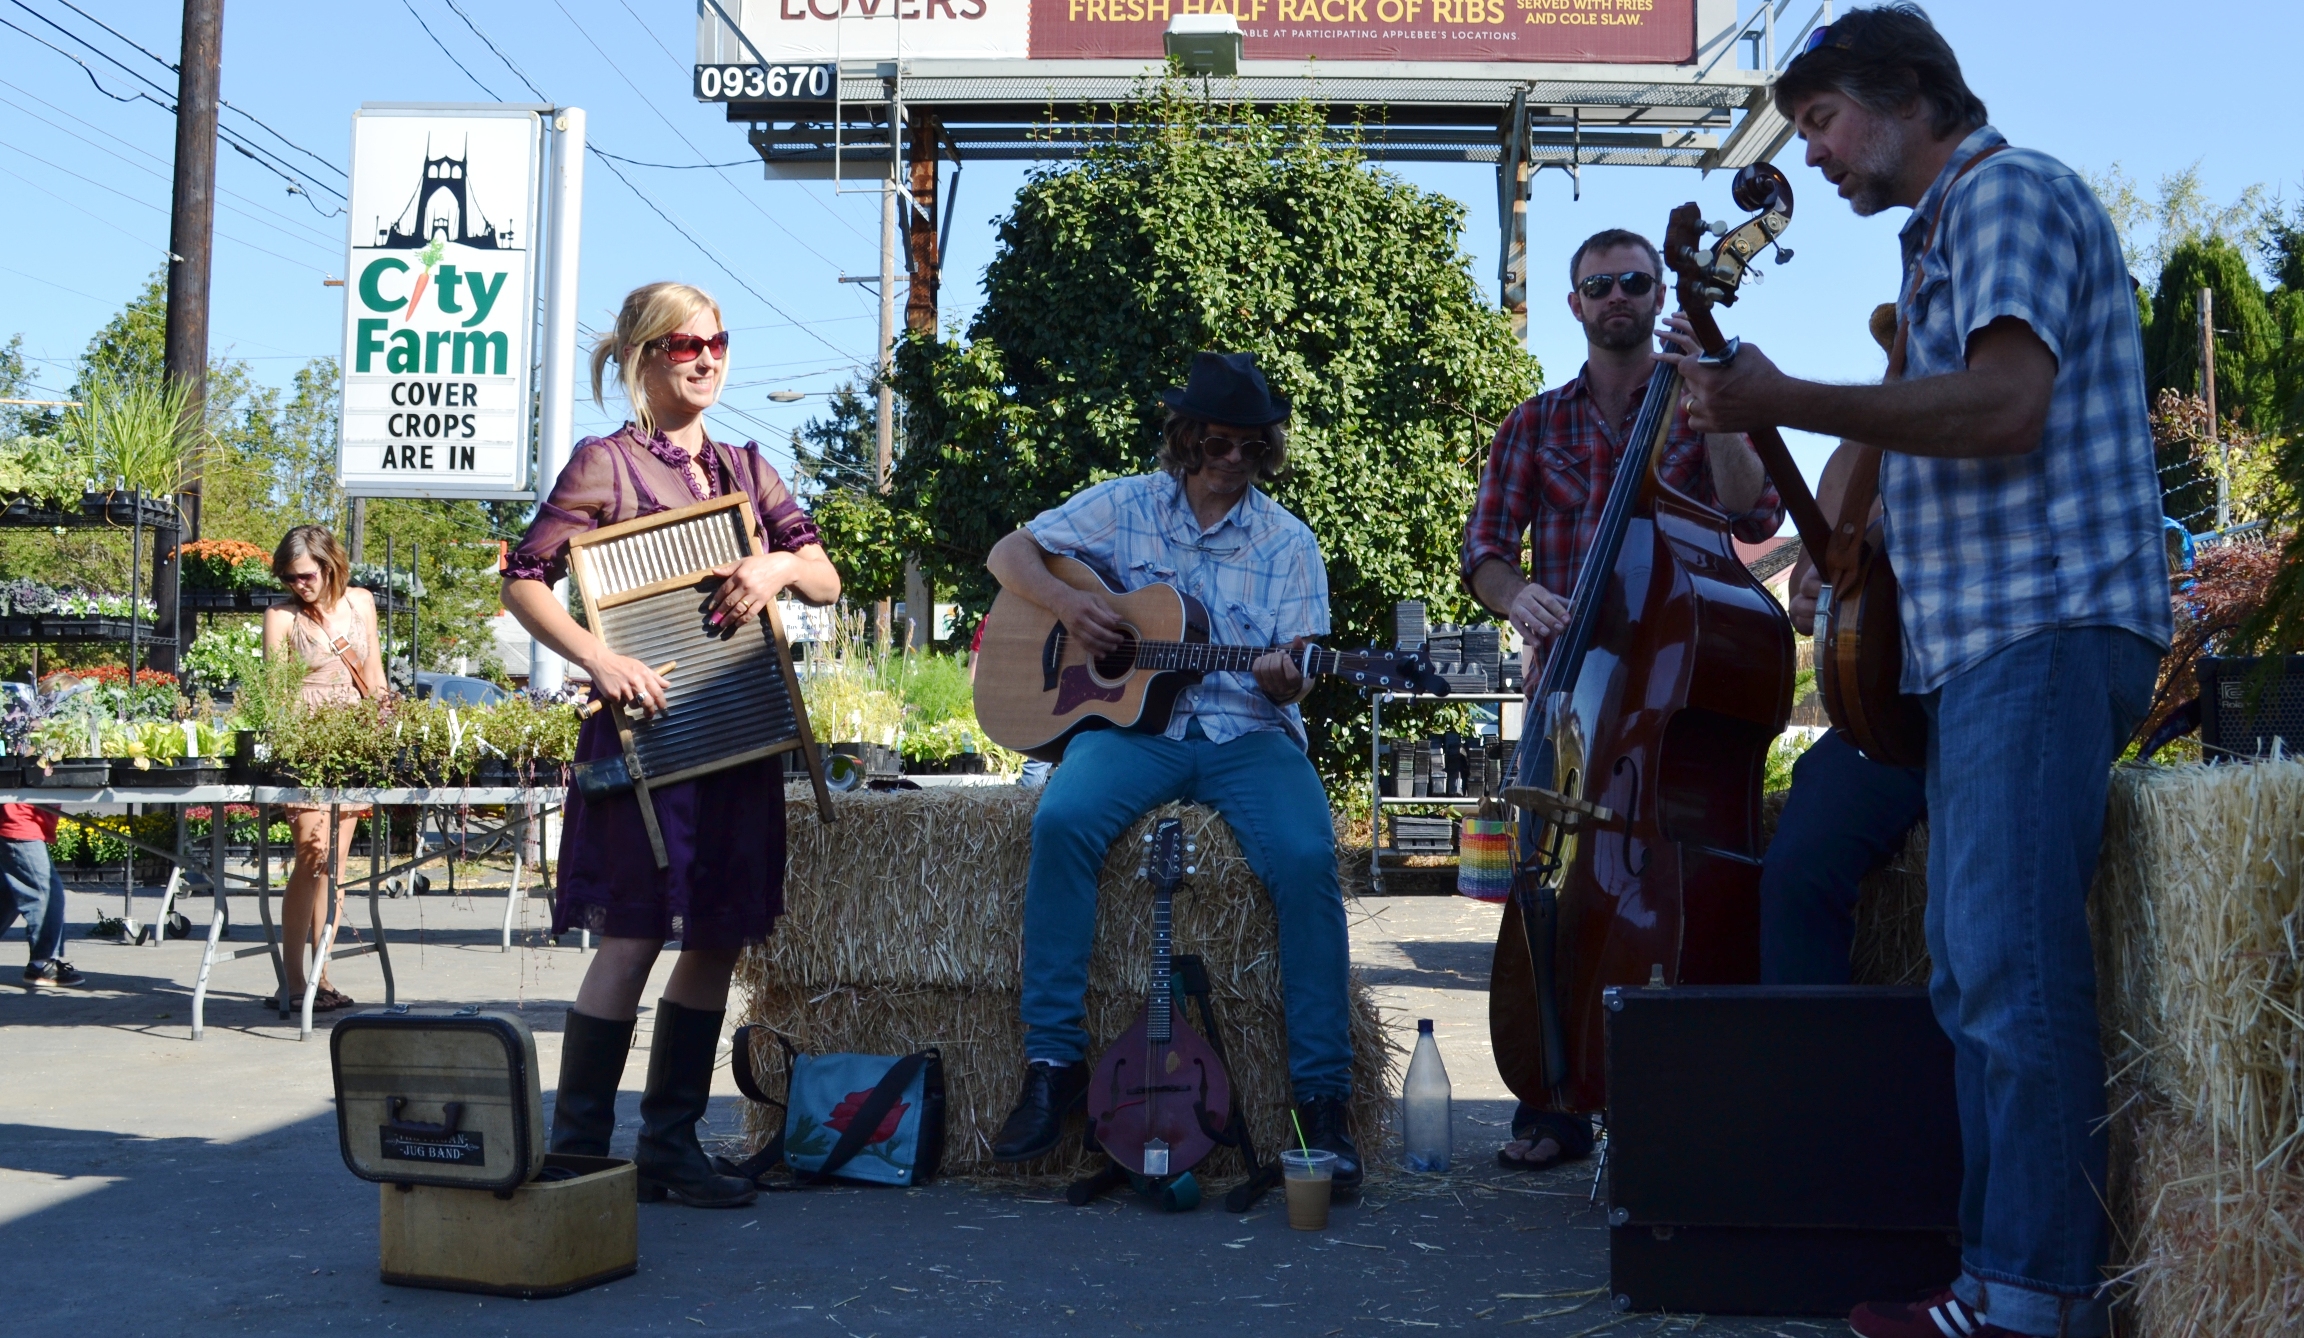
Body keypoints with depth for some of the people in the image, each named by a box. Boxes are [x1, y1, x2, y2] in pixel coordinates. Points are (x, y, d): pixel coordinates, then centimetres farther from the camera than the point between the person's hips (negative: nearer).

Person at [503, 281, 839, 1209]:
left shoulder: (746, 468, 16)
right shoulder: (605, 462, 0)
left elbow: (827, 582, 14)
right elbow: (523, 582, -6)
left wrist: (782, 564, -9)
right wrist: (599, 661, -20)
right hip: (647, 726, -6)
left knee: (719, 940, 6)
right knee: (632, 936, -9)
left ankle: (670, 1142, 16)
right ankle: (578, 1149, 0)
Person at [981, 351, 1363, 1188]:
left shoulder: (1288, 543, 9)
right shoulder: (1126, 506, 10)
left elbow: (1295, 676, 3)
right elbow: (1009, 553, 14)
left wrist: (1285, 679, -23)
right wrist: (1066, 604, -6)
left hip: (1247, 734, 0)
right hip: (1132, 725, 0)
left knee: (1305, 856, -30)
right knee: (1062, 820, -32)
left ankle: (1321, 1095, -21)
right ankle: (1052, 1063, -23)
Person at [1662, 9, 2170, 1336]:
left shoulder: (2010, 192, -4)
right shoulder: (1944, 235, 26)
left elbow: (2007, 404, -20)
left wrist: (1787, 403, -20)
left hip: (2045, 626, -10)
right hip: (1981, 639, 10)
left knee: (2011, 971, -14)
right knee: (1977, 977, 9)